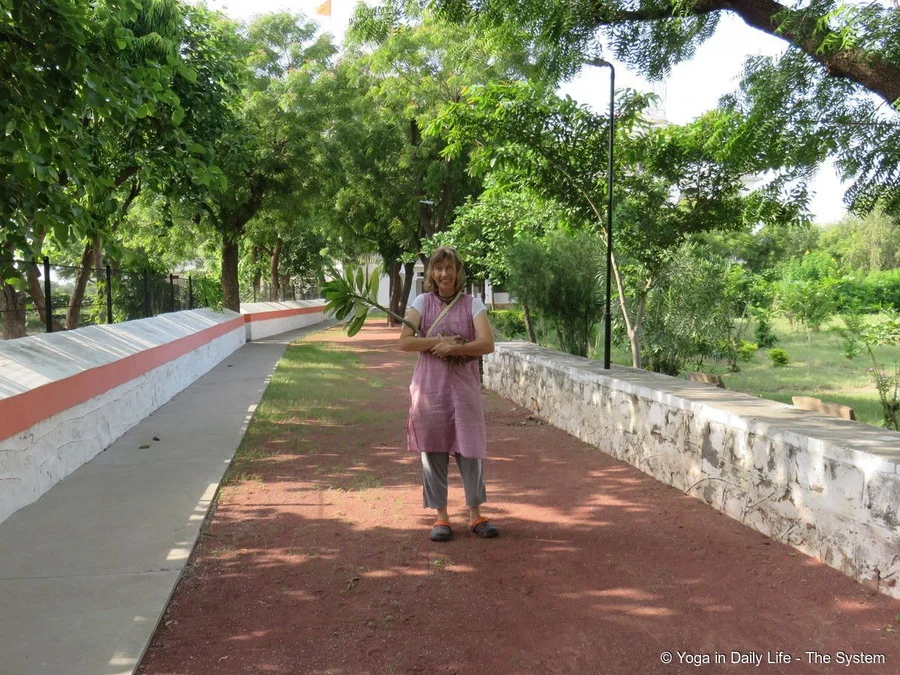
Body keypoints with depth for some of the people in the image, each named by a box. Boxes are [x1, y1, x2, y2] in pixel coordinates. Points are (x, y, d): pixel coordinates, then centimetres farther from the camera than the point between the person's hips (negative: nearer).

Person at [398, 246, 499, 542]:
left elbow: (487, 344, -10)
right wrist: (438, 341, -13)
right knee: (433, 450, 4)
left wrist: (452, 348, -16)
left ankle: (475, 515, 18)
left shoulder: (472, 304, 2)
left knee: (469, 449, 3)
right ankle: (441, 517, 17)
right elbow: (405, 342, -7)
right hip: (429, 387, 0)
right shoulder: (423, 302, 3)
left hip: (464, 385, 0)